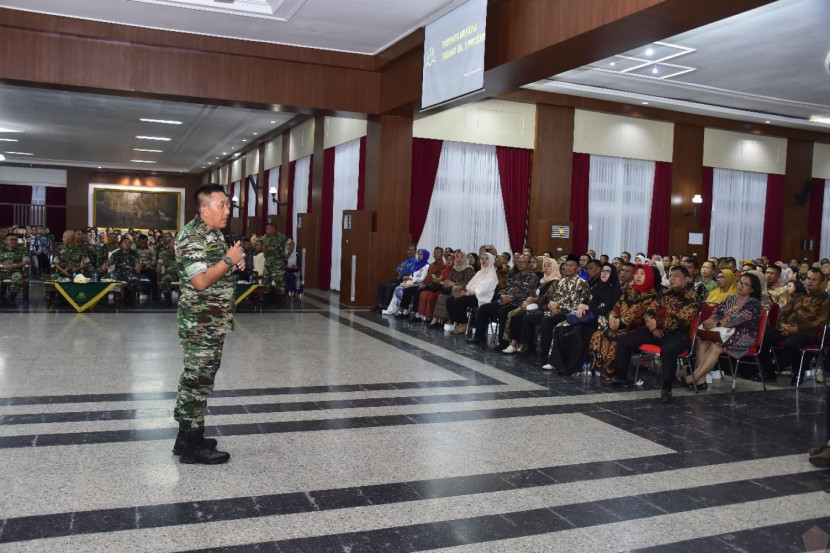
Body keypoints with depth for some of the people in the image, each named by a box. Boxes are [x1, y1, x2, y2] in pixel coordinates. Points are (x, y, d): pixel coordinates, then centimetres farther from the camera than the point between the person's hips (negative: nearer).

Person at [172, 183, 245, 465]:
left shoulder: (214, 233, 13)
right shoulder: (192, 236, -18)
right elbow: (201, 281, -26)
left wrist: (234, 263, 6)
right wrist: (229, 260, -18)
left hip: (213, 320, 10)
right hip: (200, 322, -10)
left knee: (198, 377, 16)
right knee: (198, 379, -2)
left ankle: (187, 435, 27)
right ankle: (192, 446, 7)